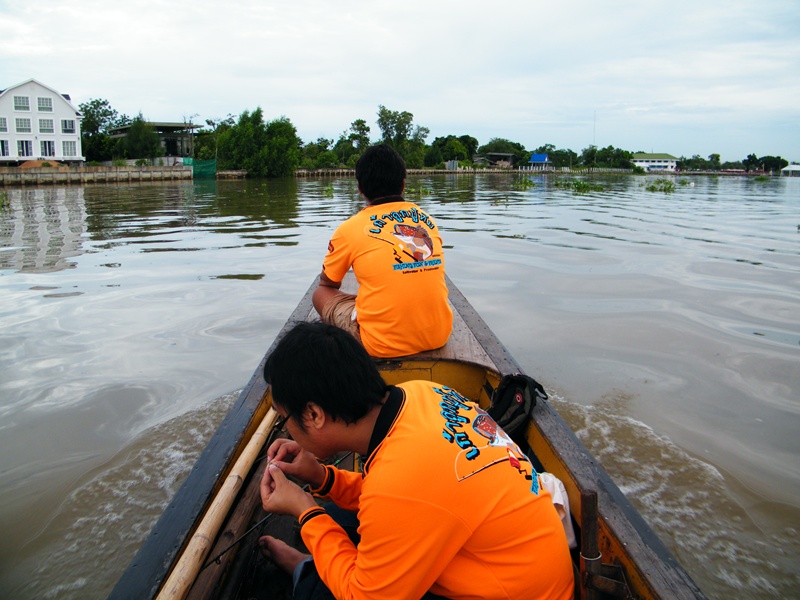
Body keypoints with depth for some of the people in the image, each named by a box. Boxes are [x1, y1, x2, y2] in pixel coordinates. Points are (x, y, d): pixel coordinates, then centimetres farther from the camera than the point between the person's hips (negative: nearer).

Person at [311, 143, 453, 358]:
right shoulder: (427, 220, 8)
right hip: (439, 336, 5)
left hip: (384, 345, -5)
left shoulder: (349, 229, -4)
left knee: (321, 294, 17)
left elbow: (327, 284, 12)